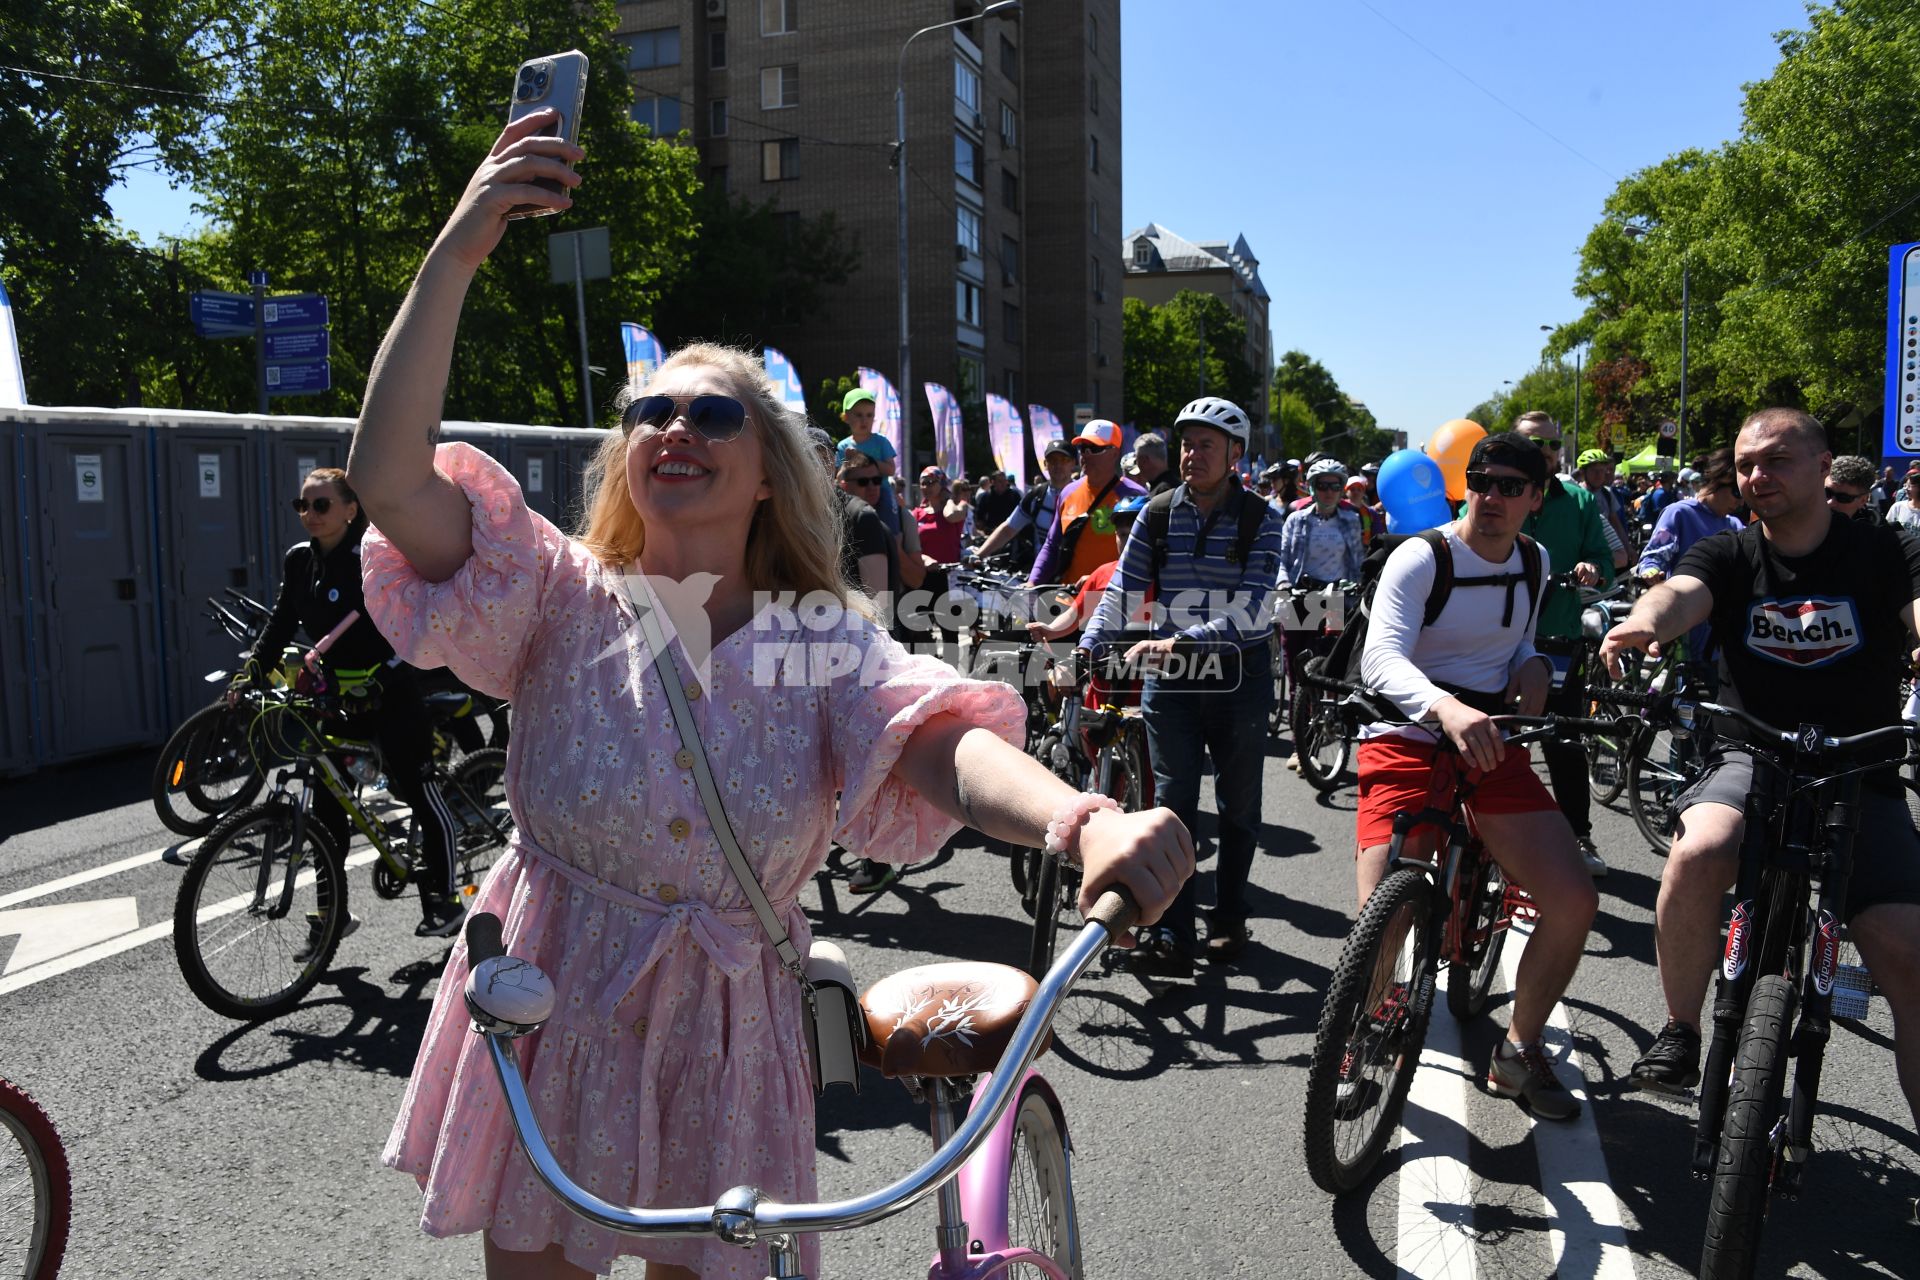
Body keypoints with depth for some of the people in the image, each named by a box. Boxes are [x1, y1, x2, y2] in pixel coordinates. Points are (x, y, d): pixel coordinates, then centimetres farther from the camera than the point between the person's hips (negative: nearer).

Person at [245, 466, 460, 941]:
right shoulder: (298, 561, 4)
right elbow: (281, 622, 5)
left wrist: (379, 681, -29)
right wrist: (252, 666, -10)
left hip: (388, 693, -6)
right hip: (335, 696, 6)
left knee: (420, 793, -4)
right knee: (326, 804, 6)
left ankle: (443, 901, 9)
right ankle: (333, 912, 19)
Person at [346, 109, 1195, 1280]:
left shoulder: (827, 648, -10)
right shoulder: (568, 606, -8)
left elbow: (950, 747, -29)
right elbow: (391, 479, -21)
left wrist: (1087, 820, -50)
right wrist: (459, 250, -29)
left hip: (725, 1045, 0)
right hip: (547, 1026, 1)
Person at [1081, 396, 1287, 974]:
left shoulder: (1260, 518, -6)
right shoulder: (1158, 514, 2)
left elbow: (1250, 608, -17)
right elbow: (1122, 593, -1)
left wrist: (1180, 641, -27)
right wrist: (1084, 653, -14)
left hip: (1239, 672, -1)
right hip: (1170, 676, 1)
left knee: (1238, 802, 11)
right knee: (1172, 801, -5)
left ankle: (1228, 916, 27)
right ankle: (1171, 933, -4)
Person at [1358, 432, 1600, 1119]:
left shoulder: (1536, 563, 10)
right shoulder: (1420, 558, -10)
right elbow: (1381, 660, -25)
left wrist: (1534, 667, 4)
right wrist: (1447, 708, -44)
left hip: (1492, 745, 5)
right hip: (1406, 742, -5)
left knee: (1575, 901, -9)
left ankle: (1519, 1050, 14)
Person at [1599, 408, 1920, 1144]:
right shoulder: (1728, 558, 4)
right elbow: (1682, 593, -18)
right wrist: (1647, 622, -44)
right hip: (1753, 760, 0)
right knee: (1699, 852, -32)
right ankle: (1680, 1032, -11)